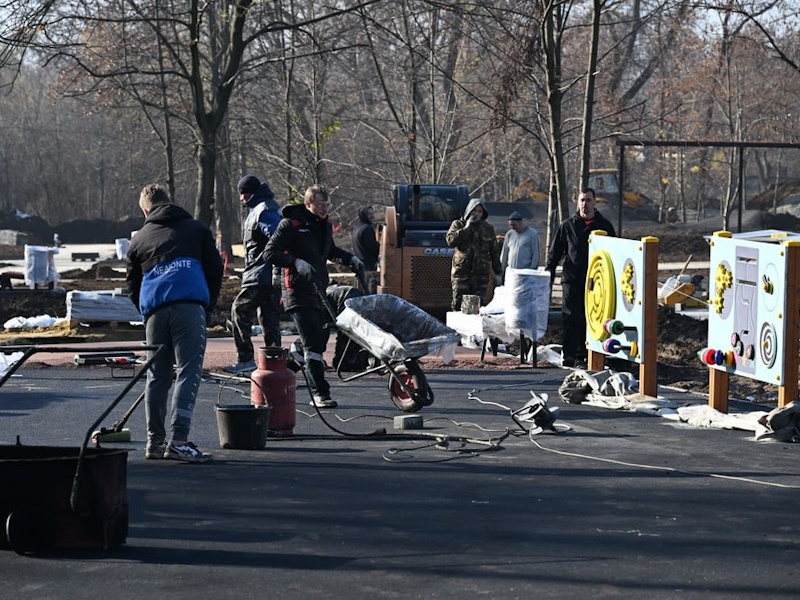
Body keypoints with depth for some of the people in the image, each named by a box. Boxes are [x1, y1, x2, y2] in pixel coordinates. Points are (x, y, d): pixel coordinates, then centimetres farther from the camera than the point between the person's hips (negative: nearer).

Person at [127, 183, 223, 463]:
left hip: (155, 311, 3)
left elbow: (133, 284, 24)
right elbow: (215, 269, 15)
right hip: (190, 307, -3)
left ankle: (155, 441, 16)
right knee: (188, 371, -6)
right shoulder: (197, 229, 20)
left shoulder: (139, 239, 23)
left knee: (157, 375, 13)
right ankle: (178, 441, -16)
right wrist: (208, 304, 24)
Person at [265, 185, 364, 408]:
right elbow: (269, 253, -11)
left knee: (320, 341, 7)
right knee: (312, 343, -14)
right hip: (298, 291, -8)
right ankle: (320, 394, -16)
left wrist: (350, 258, 17)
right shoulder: (291, 224, -8)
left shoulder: (325, 225, 15)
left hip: (320, 290, 8)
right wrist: (295, 261, -23)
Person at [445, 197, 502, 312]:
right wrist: (466, 228, -13)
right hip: (461, 273, -1)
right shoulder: (458, 224, 6)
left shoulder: (488, 229, 12)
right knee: (458, 305, -3)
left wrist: (497, 273, 11)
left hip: (481, 273, 1)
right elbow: (450, 241, -12)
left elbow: (494, 252, 14)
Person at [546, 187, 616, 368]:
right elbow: (554, 252, 11)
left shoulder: (604, 226, 7)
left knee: (589, 319, 3)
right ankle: (569, 356, -5)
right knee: (570, 319, -6)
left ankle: (581, 356, 8)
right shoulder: (568, 226, 6)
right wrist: (549, 274, 3)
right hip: (571, 280, -1)